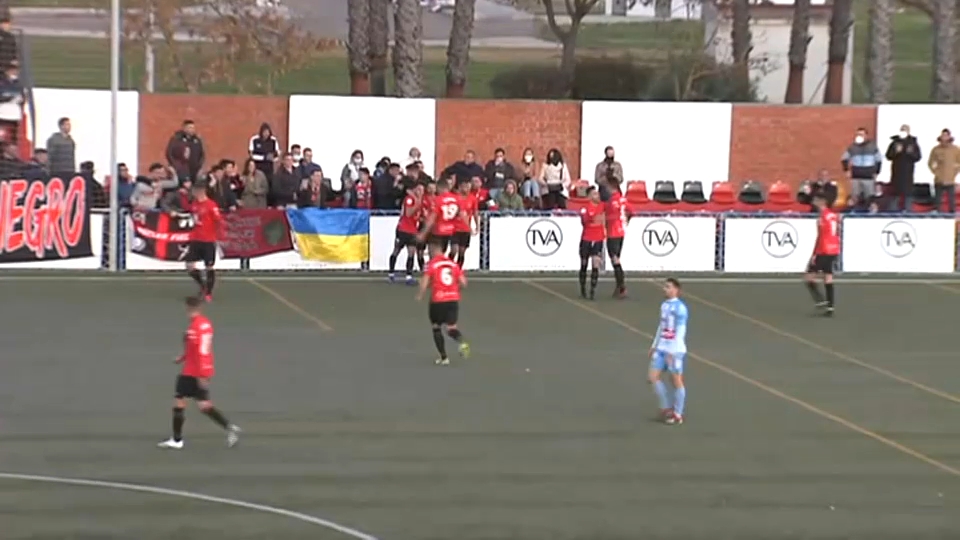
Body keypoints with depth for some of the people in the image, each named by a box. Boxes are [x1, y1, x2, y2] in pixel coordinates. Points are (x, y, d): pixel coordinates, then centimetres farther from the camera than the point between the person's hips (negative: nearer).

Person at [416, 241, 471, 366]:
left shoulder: (431, 264, -4)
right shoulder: (453, 263, 10)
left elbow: (425, 282, -13)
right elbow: (463, 282, 6)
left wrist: (420, 295, 5)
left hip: (438, 300, -3)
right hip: (454, 298, 3)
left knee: (436, 328, 15)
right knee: (451, 328, 8)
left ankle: (444, 357, 12)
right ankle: (462, 342, -25)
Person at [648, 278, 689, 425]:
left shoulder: (680, 308, -13)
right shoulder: (664, 305, 12)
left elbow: (680, 331, -16)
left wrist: (672, 352, -19)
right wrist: (654, 345, 21)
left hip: (675, 350, -8)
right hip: (661, 348, 8)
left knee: (677, 380, 1)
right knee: (653, 377, 3)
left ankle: (678, 414, 12)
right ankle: (666, 408, 15)